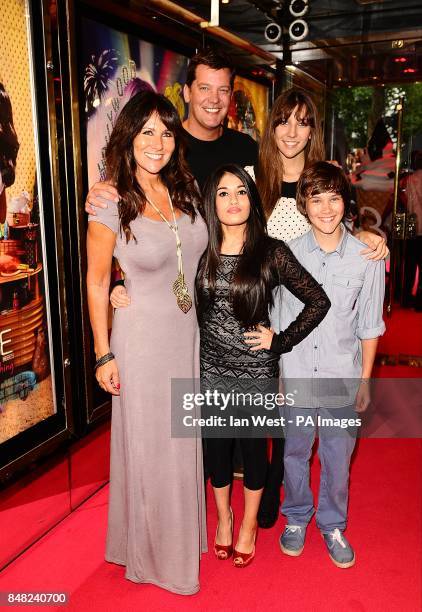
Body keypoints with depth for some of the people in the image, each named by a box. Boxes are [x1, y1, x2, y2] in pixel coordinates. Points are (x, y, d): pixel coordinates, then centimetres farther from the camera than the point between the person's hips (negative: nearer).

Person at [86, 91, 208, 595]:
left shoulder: (185, 190, -1)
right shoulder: (110, 204, -15)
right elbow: (96, 282, -9)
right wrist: (104, 355, -9)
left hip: (190, 332, 5)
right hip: (143, 339, -5)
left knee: (184, 439, 20)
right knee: (149, 445, 11)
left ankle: (183, 530, 45)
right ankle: (151, 549, 37)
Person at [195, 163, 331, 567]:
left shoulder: (272, 253, -10)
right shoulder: (200, 251, -2)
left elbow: (318, 302, -6)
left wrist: (280, 341, -8)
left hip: (256, 371, -2)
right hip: (211, 369, 2)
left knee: (253, 448, 15)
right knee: (216, 447, 17)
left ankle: (248, 526, 40)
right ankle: (224, 516, 44)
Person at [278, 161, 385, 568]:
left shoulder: (367, 257, -7)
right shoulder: (288, 254, -5)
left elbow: (369, 326, 1)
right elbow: (277, 319, 1)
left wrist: (365, 380, 3)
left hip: (342, 380, 0)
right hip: (295, 377, 1)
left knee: (337, 458, 14)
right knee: (295, 452, 17)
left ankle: (332, 525, 39)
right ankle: (296, 517, 42)